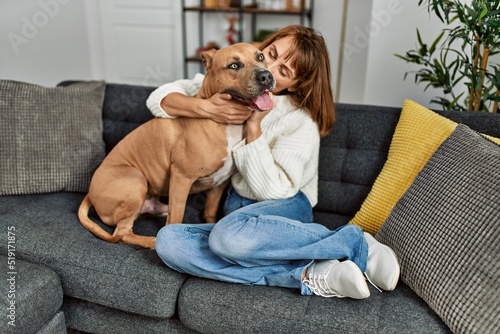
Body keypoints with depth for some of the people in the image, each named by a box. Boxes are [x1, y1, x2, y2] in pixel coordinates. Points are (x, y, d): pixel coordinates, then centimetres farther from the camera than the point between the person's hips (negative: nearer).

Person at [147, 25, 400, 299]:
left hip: (284, 208, -5)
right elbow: (159, 98, -2)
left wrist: (254, 125, -20)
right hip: (236, 208, 5)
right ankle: (307, 276, -28)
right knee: (167, 241, -26)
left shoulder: (302, 121, -12)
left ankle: (355, 243, -21)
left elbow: (272, 190, -17)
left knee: (229, 235, -41)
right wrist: (205, 108, -21)